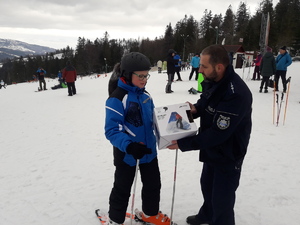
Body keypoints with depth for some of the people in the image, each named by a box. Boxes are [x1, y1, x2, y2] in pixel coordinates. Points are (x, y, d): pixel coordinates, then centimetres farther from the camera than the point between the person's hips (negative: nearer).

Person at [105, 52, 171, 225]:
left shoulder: (145, 96, 1)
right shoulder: (117, 98, -22)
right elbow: (112, 131, -27)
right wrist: (129, 146, -42)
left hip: (148, 148, 7)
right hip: (126, 152, -7)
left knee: (153, 184, 22)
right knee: (122, 188, 13)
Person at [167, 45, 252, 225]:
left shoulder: (236, 94, -34)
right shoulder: (215, 81, -6)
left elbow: (218, 133, -33)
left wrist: (183, 144, -30)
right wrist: (195, 109, -11)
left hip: (228, 156, -9)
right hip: (212, 150, 9)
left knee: (221, 199, 3)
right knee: (207, 185, 28)